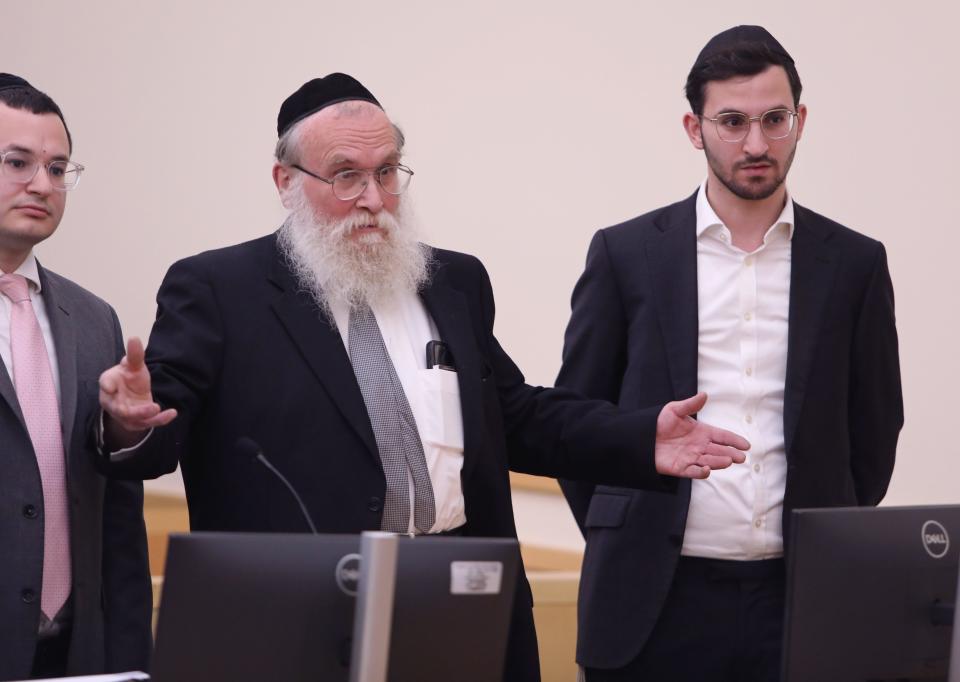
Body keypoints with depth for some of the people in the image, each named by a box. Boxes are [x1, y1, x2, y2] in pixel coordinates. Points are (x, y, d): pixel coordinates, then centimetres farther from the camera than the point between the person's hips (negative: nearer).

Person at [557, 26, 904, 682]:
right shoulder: (627, 253, 3)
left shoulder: (854, 263, 6)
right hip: (658, 602, -1)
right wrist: (623, 546, 7)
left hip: (801, 599, 1)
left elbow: (874, 426, 13)